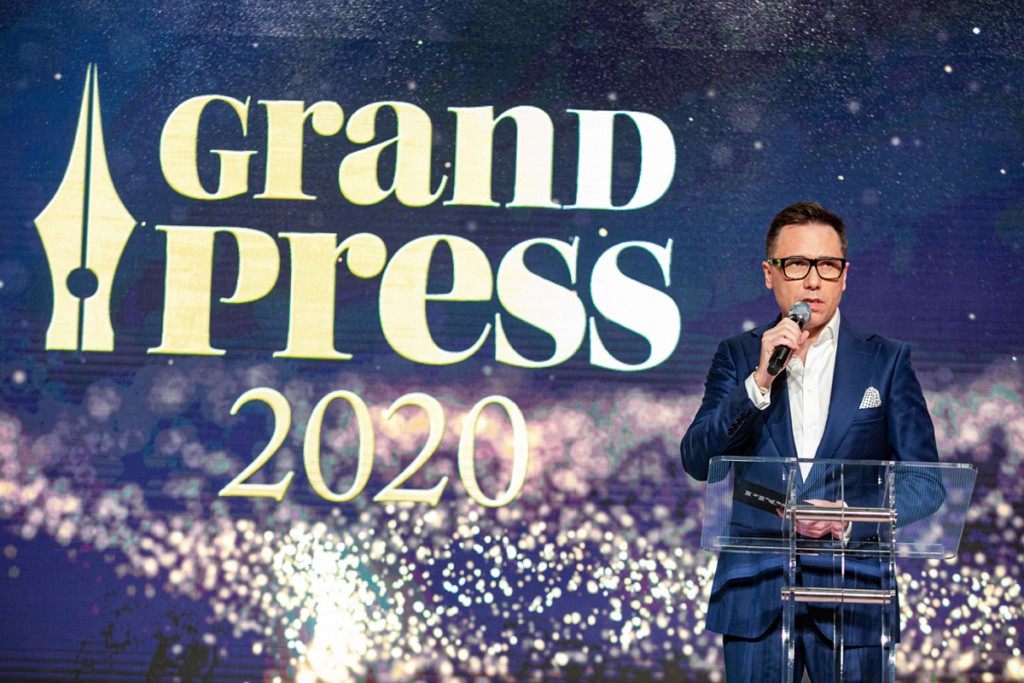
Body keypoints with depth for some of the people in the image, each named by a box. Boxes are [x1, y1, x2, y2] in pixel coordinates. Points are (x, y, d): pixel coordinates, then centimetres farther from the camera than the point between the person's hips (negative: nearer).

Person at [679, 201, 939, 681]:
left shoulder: (887, 361, 7)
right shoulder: (737, 357, 9)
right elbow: (697, 461, -3)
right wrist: (760, 380, -13)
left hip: (852, 593, 0)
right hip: (756, 592, 1)